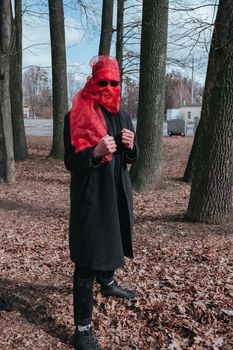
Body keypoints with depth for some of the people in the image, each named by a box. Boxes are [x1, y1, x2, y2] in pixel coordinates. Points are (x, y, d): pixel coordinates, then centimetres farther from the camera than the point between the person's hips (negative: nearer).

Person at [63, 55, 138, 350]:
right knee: (87, 260, -5)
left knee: (111, 241, 24)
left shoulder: (121, 115, 8)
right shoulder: (75, 116, -9)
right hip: (90, 195, -6)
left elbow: (130, 158, 12)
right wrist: (96, 151, -29)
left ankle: (107, 283, 52)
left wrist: (130, 145, -10)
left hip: (117, 192, 7)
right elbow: (71, 162, -12)